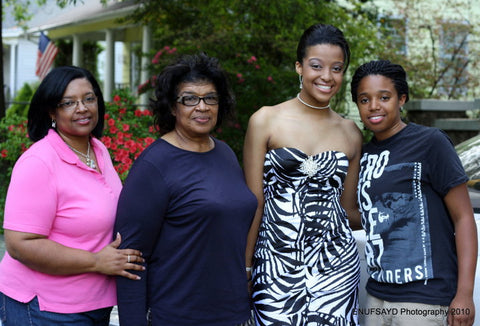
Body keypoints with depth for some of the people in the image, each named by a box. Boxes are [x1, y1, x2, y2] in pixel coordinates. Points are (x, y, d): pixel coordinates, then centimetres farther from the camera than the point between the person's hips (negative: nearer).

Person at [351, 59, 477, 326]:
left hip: (425, 298, -6)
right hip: (378, 294, 6)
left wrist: (464, 295, -14)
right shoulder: (365, 154, 9)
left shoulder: (430, 142, -8)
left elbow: (463, 217, -9)